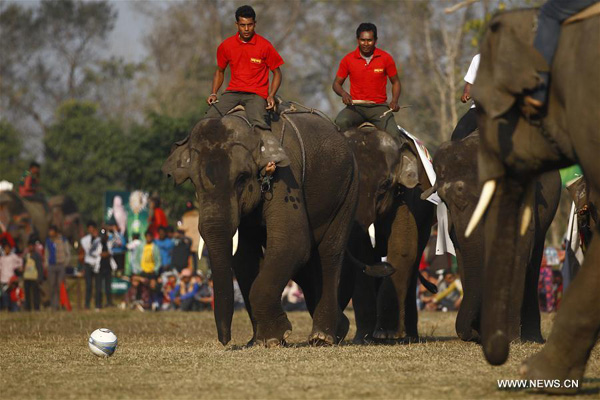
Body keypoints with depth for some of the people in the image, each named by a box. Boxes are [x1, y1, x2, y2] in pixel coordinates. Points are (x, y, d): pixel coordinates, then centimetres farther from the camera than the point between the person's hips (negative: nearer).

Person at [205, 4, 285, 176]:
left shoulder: (264, 46, 0)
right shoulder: (226, 46, 8)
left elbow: (276, 73, 7)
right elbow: (220, 71, 21)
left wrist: (271, 96, -9)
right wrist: (213, 93, 5)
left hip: (256, 93, -4)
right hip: (233, 91, 4)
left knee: (259, 121, -34)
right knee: (210, 117, -23)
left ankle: (270, 159, -43)